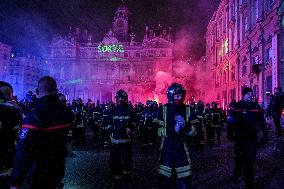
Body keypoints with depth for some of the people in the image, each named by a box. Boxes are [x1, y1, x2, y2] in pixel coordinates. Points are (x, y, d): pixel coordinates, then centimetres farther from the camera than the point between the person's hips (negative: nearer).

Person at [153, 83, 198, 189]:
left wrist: (187, 127, -16)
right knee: (164, 179, 8)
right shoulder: (162, 110, 0)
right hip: (166, 149, -1)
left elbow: (194, 131, 3)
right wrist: (170, 131, -16)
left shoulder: (189, 110, 6)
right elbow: (156, 130, -3)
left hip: (182, 148, 1)